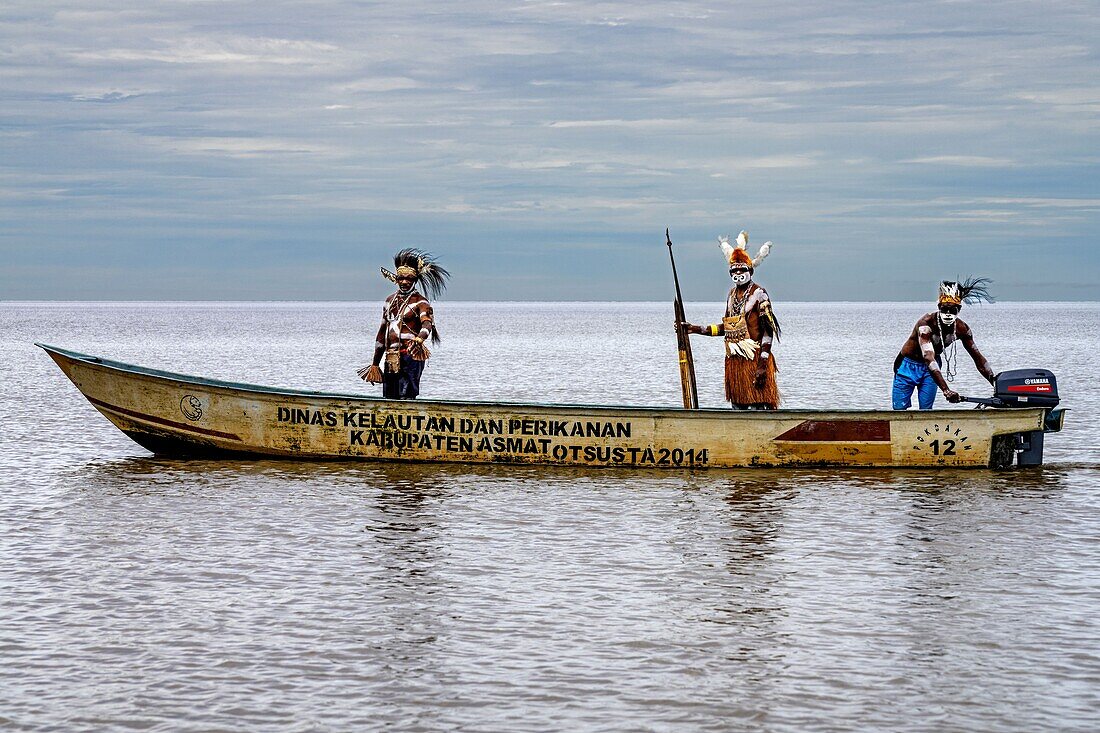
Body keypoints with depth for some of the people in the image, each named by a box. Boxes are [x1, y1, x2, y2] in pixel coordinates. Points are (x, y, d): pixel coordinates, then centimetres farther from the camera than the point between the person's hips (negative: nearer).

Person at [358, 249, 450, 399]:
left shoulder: (420, 302, -2)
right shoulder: (390, 301, 19)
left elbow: (427, 324, -22)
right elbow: (382, 333, 23)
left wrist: (419, 339, -45)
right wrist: (375, 363, 23)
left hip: (410, 357, -7)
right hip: (390, 359, 7)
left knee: (406, 398, -15)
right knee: (389, 399, 4)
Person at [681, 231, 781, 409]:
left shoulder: (758, 294, -8)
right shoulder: (732, 294, 15)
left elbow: (768, 332, -12)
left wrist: (762, 365, -19)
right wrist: (697, 329, 16)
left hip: (754, 358, -8)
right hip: (734, 360, 8)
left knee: (756, 407, -11)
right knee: (738, 408, 9)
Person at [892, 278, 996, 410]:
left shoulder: (961, 328, -16)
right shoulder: (926, 323, -32)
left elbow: (978, 357, -7)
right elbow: (929, 359, -42)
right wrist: (946, 390, -51)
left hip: (932, 367, 4)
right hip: (909, 365, -4)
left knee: (926, 410, -4)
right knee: (899, 409, -7)